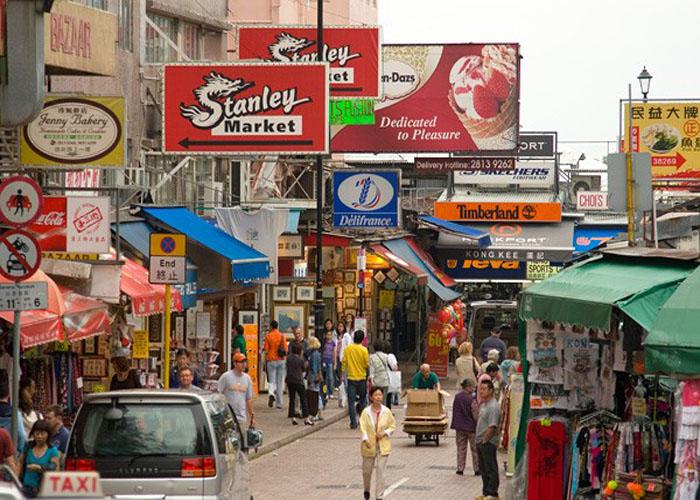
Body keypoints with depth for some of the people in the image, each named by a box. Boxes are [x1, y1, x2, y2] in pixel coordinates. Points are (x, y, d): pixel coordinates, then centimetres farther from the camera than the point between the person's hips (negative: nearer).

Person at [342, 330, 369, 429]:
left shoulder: (348, 348, -3)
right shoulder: (363, 350, -10)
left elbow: (344, 362, 0)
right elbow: (367, 364, -7)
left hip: (351, 377, 1)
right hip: (362, 378, -1)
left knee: (351, 402, 3)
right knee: (363, 399, 16)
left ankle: (353, 423, -1)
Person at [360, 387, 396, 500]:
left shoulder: (387, 412, -3)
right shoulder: (366, 412, -7)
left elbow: (393, 426, 5)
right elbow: (363, 427, -13)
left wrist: (385, 433, -13)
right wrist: (366, 439, -28)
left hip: (383, 446, 0)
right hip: (369, 446, 0)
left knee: (381, 471, -8)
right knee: (367, 470, 14)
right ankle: (367, 490, 44)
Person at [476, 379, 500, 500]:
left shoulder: (493, 406, -17)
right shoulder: (483, 405, 13)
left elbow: (492, 427, -23)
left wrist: (484, 440, -17)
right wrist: (479, 440, 15)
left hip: (488, 443, -10)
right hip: (481, 441, 10)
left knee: (491, 468, -4)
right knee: (483, 468, 15)